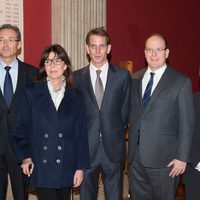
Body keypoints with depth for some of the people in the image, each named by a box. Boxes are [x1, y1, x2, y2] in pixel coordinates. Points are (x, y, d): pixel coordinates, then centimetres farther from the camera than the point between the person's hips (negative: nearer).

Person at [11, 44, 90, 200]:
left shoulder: (75, 96, 6)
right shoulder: (31, 93, 3)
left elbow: (81, 133, 5)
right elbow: (20, 129, 4)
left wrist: (81, 167, 1)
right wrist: (24, 156, -6)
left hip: (67, 167, 2)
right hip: (41, 167, -2)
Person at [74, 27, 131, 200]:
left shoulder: (123, 76, 0)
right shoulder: (77, 77, 2)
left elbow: (125, 110, 5)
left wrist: (117, 132, 4)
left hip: (114, 148, 0)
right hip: (86, 147, 1)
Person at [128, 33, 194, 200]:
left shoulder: (181, 82, -6)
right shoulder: (136, 80, 9)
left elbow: (187, 124, -7)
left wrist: (182, 157, -10)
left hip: (164, 159, -4)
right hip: (135, 156, 5)